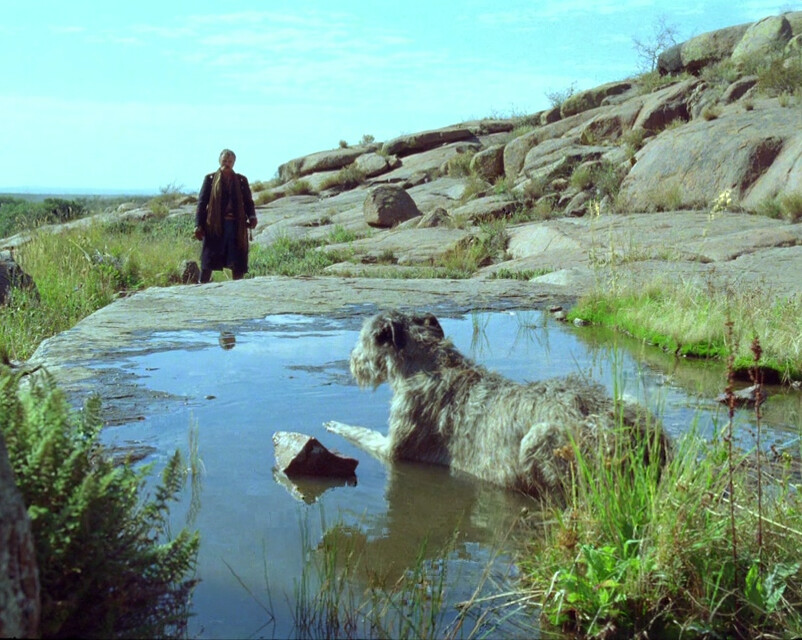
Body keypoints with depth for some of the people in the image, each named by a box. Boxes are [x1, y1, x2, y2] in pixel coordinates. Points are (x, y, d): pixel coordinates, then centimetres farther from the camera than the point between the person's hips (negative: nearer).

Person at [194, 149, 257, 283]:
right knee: (208, 262, -2)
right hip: (215, 226, -2)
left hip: (236, 225, 2)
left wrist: (252, 217, -9)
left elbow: (248, 201, 11)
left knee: (237, 263, 2)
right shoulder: (210, 179, 6)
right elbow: (202, 202, 4)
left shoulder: (241, 180, 11)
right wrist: (198, 225, -5)